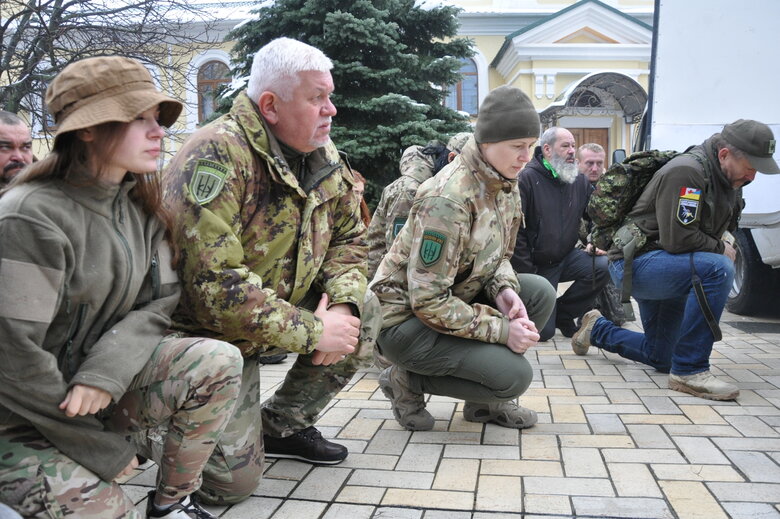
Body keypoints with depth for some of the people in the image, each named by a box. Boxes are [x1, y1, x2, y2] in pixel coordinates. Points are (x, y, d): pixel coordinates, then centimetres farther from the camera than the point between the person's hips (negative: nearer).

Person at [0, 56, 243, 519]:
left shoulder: (139, 207, 2)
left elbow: (158, 303, -2)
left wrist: (104, 374, -22)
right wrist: (103, 448, -16)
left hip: (100, 391, 6)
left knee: (218, 360, -16)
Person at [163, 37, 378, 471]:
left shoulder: (324, 158, -1)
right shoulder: (219, 154, -25)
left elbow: (349, 239, 7)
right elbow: (212, 282, -32)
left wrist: (343, 303, -15)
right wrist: (313, 332, -26)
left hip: (283, 312, 7)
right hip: (205, 333, -7)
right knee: (232, 474, -11)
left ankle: (284, 425, 9)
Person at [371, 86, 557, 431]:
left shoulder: (504, 184, 0)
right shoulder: (447, 199, -28)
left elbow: (499, 254, 11)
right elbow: (429, 302, -27)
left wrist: (505, 289, -12)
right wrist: (502, 330, -23)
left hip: (455, 300, 9)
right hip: (406, 317, -8)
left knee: (540, 293, -7)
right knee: (514, 376, -19)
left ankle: (484, 400, 6)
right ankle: (406, 380, 2)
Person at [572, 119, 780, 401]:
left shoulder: (729, 182, 8)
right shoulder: (686, 171, -21)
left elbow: (712, 231, 21)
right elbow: (679, 239, -27)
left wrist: (723, 249, 2)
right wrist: (721, 249, -12)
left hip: (666, 270, 10)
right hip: (636, 263, -10)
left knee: (659, 358, 17)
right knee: (718, 269, -34)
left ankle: (598, 329, 41)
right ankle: (690, 371, -25)